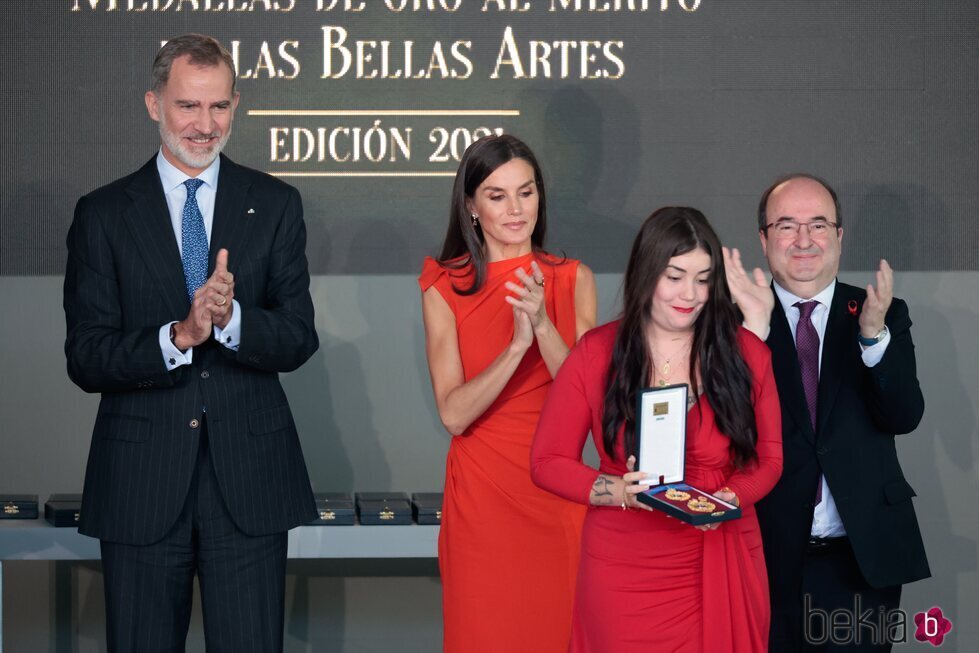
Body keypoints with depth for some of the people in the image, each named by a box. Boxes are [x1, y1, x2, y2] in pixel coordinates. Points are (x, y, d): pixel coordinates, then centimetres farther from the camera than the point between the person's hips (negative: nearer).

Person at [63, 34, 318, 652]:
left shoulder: (276, 205, 7)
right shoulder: (103, 214, 3)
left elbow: (299, 340, 0)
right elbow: (85, 359, -4)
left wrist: (231, 318, -20)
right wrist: (178, 337, -20)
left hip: (249, 479, 1)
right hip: (142, 482, 0)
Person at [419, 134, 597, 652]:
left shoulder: (573, 280, 3)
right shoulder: (444, 289, 0)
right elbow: (453, 414, -10)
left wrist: (543, 325, -21)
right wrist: (518, 343, -22)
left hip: (555, 493, 1)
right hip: (481, 495, -1)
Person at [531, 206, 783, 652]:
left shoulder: (746, 353, 0)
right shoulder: (596, 355, -4)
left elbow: (768, 457, 6)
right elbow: (548, 461, -2)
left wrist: (730, 498, -15)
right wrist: (619, 491, -18)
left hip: (723, 569, 1)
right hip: (626, 574, -1)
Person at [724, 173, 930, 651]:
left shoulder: (885, 316, 4)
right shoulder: (735, 318, 0)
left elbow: (904, 416, -9)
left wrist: (874, 333, -24)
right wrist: (755, 328, -23)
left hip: (861, 559, 1)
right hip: (766, 558, -1)